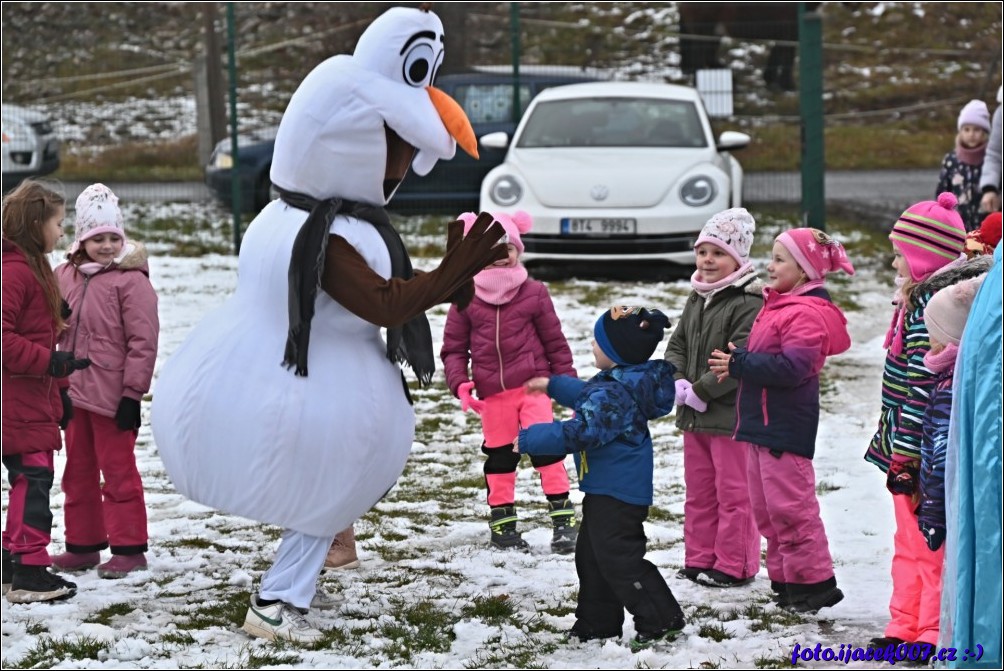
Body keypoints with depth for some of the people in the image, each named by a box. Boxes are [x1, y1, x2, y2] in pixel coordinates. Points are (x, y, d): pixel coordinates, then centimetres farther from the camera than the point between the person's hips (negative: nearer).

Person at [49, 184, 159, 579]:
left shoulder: (131, 280, -12)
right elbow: (55, 328, 19)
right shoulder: (66, 276, 8)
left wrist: (132, 393, -15)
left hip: (111, 395, -7)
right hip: (73, 392, 7)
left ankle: (129, 548, 7)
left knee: (118, 471, -1)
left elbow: (143, 342, -13)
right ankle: (83, 545, 25)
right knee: (78, 471, 14)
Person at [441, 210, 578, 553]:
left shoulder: (534, 293, 0)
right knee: (499, 457, 10)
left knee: (546, 447, -11)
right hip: (492, 392, 2)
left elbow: (555, 341, 6)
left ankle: (563, 518, -7)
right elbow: (454, 348, 6)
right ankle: (502, 522, 21)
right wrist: (460, 383, -10)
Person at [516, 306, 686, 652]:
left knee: (618, 559, -9)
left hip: (617, 493, -11)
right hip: (608, 489, 11)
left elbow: (577, 433, -30)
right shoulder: (625, 383, 8)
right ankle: (596, 622, 26)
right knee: (591, 555, 18)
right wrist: (553, 385, 40)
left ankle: (661, 620, -4)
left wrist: (528, 440, -19)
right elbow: (588, 397, 30)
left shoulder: (613, 395, -26)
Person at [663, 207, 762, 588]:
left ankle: (733, 565, 8)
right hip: (694, 415, 9)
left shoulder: (749, 303, -16)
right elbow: (677, 345, 13)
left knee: (733, 492, 0)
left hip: (731, 416, -9)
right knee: (699, 491, 16)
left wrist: (701, 391, -19)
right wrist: (678, 383, -6)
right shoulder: (696, 300, 13)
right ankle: (699, 560, 25)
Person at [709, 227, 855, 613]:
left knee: (789, 504, -8)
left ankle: (815, 580, -1)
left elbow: (793, 367, -27)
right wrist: (737, 364, 0)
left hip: (785, 427, -11)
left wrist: (740, 364, -20)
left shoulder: (807, 314, -17)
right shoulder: (778, 305, 15)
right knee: (766, 507, 14)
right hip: (762, 422, 11)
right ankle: (784, 577, 22)